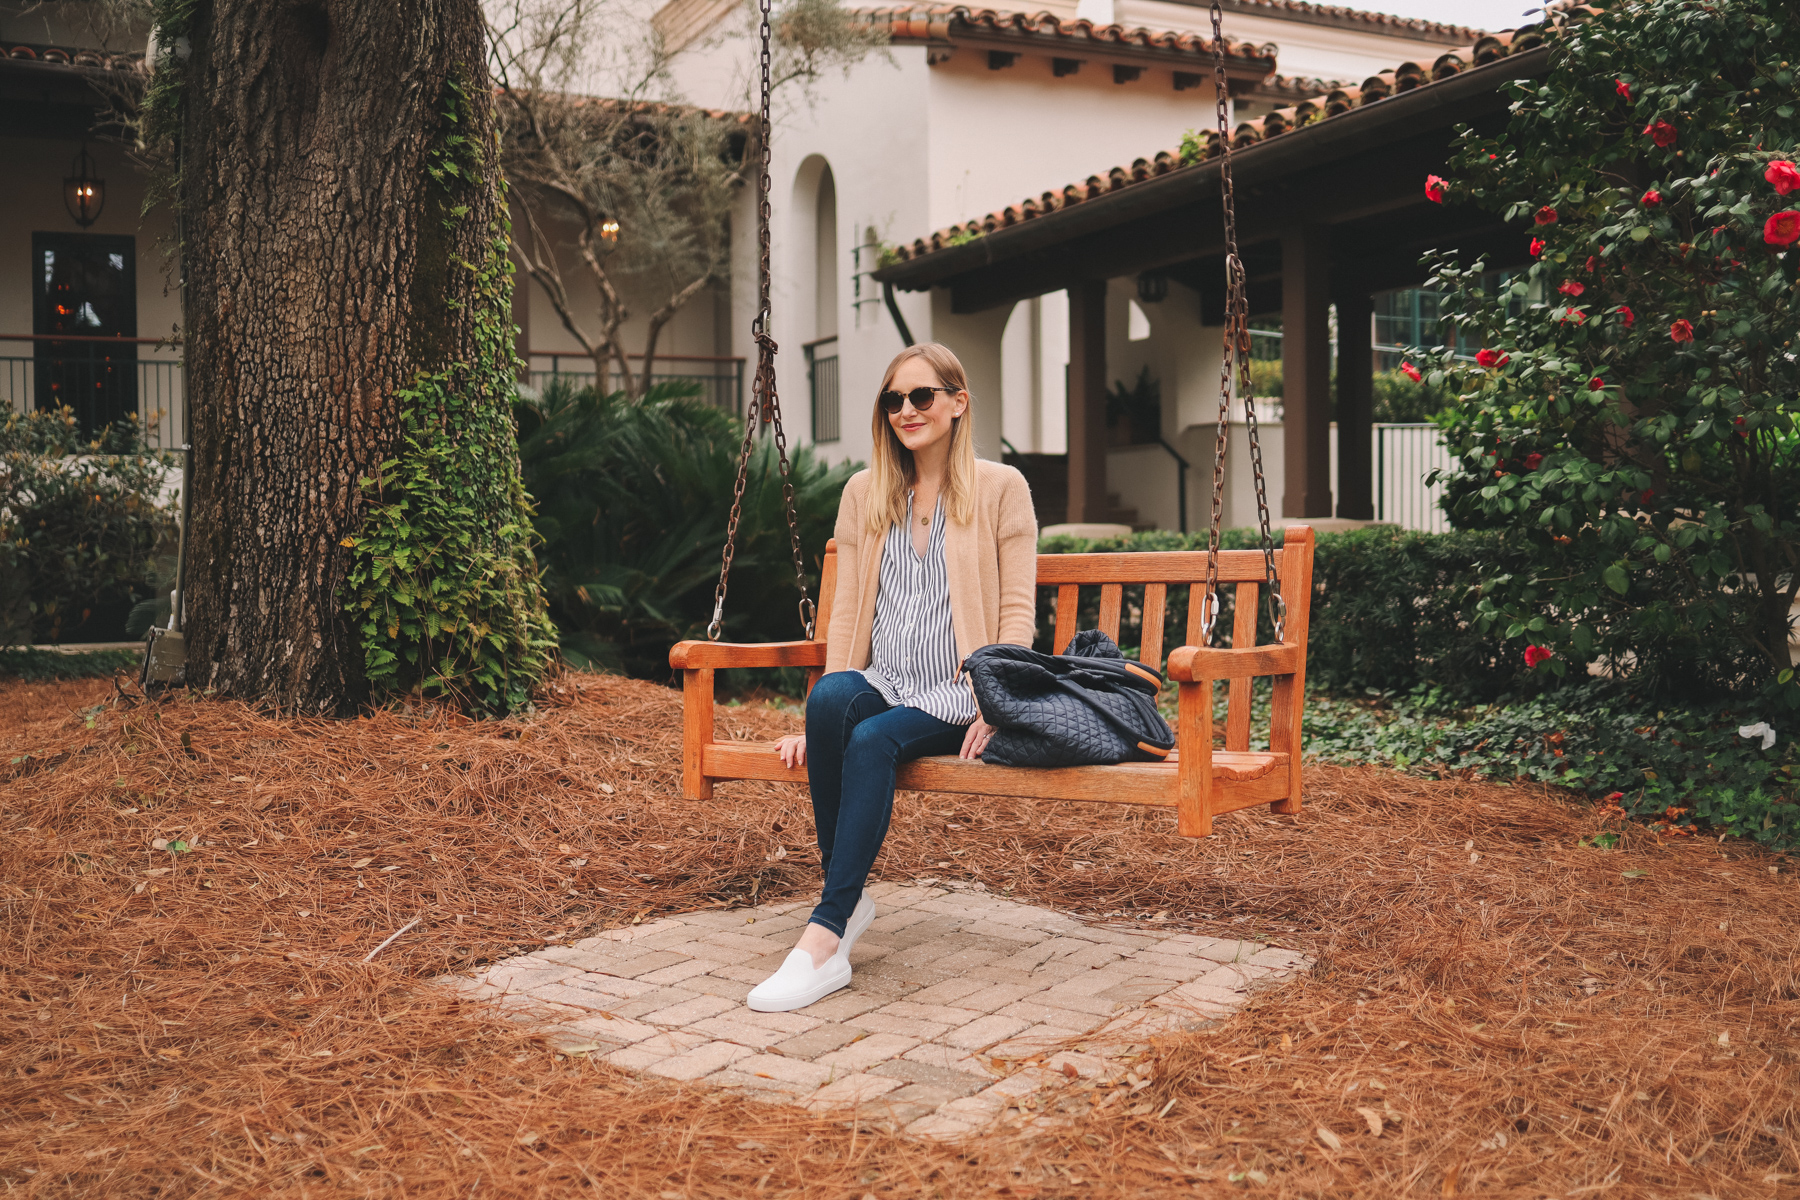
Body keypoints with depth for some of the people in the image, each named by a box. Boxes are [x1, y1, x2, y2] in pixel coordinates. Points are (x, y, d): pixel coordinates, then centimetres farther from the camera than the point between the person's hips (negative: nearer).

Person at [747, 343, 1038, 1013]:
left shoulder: (1001, 490, 5)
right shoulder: (864, 493, 16)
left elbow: (1018, 612, 0)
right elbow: (847, 612, 12)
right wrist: (828, 708, -2)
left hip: (955, 697, -3)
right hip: (882, 684, 3)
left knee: (874, 739, -33)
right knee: (830, 699, -33)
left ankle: (826, 936, -32)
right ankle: (847, 898, -24)